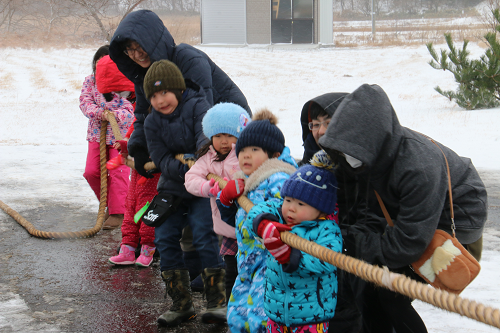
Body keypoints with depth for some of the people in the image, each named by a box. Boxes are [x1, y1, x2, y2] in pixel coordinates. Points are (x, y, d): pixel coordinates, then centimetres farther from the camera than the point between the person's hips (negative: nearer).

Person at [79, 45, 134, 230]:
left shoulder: (124, 83, -11)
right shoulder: (91, 81, 1)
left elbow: (131, 110, -15)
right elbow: (85, 102, -6)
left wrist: (115, 114, -34)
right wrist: (98, 113, -24)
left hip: (120, 134, -4)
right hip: (97, 133, 4)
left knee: (118, 172, -8)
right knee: (91, 171, 1)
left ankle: (117, 212, 0)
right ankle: (108, 203, 23)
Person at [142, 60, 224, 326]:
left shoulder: (197, 105, -10)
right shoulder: (152, 123, 1)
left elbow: (206, 133, -28)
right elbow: (162, 159, -9)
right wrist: (185, 169, -28)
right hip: (172, 187, 5)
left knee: (204, 236, -17)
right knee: (165, 239, -3)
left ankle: (217, 302, -7)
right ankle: (181, 304, 8)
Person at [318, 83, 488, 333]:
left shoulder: (420, 168, -39)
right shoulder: (373, 155, -15)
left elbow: (409, 242, -35)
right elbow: (370, 210, -2)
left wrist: (360, 246, -28)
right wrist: (356, 236, -22)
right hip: (412, 218, 8)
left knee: (392, 295, -15)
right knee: (368, 292, 2)